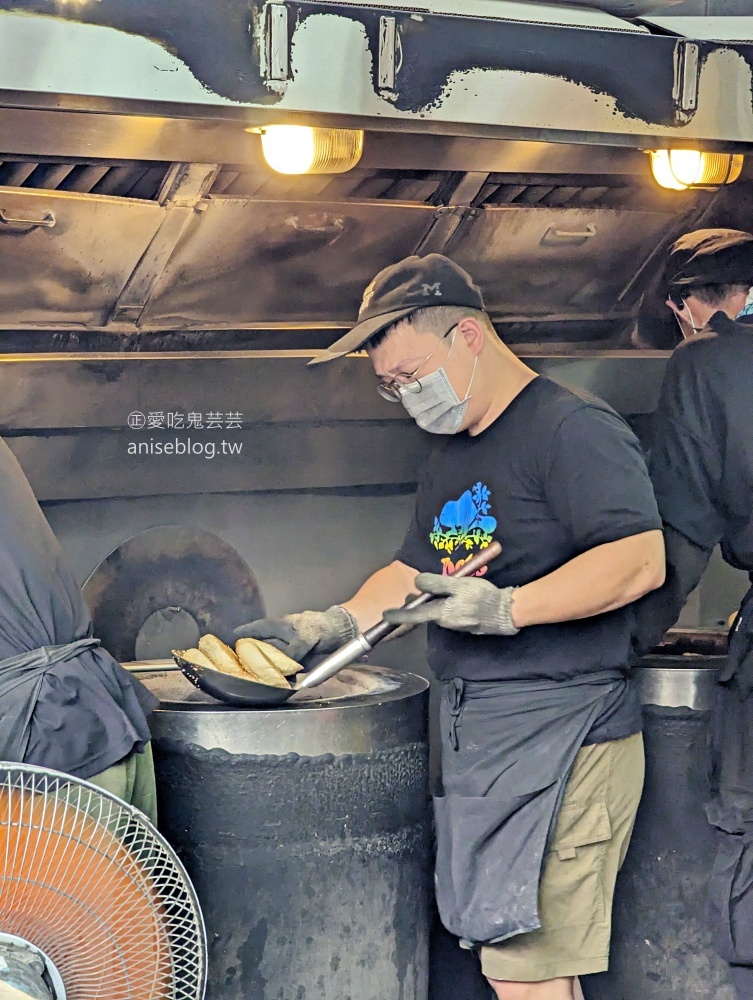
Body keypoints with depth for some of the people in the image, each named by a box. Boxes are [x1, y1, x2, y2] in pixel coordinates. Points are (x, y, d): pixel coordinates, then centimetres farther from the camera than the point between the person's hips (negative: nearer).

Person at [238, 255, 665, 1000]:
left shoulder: (572, 429, -11)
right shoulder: (452, 455, 20)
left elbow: (641, 559, -20)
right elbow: (417, 573, 27)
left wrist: (507, 608, -25)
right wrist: (329, 628, 11)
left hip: (559, 735, -9)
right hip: (472, 731, 9)